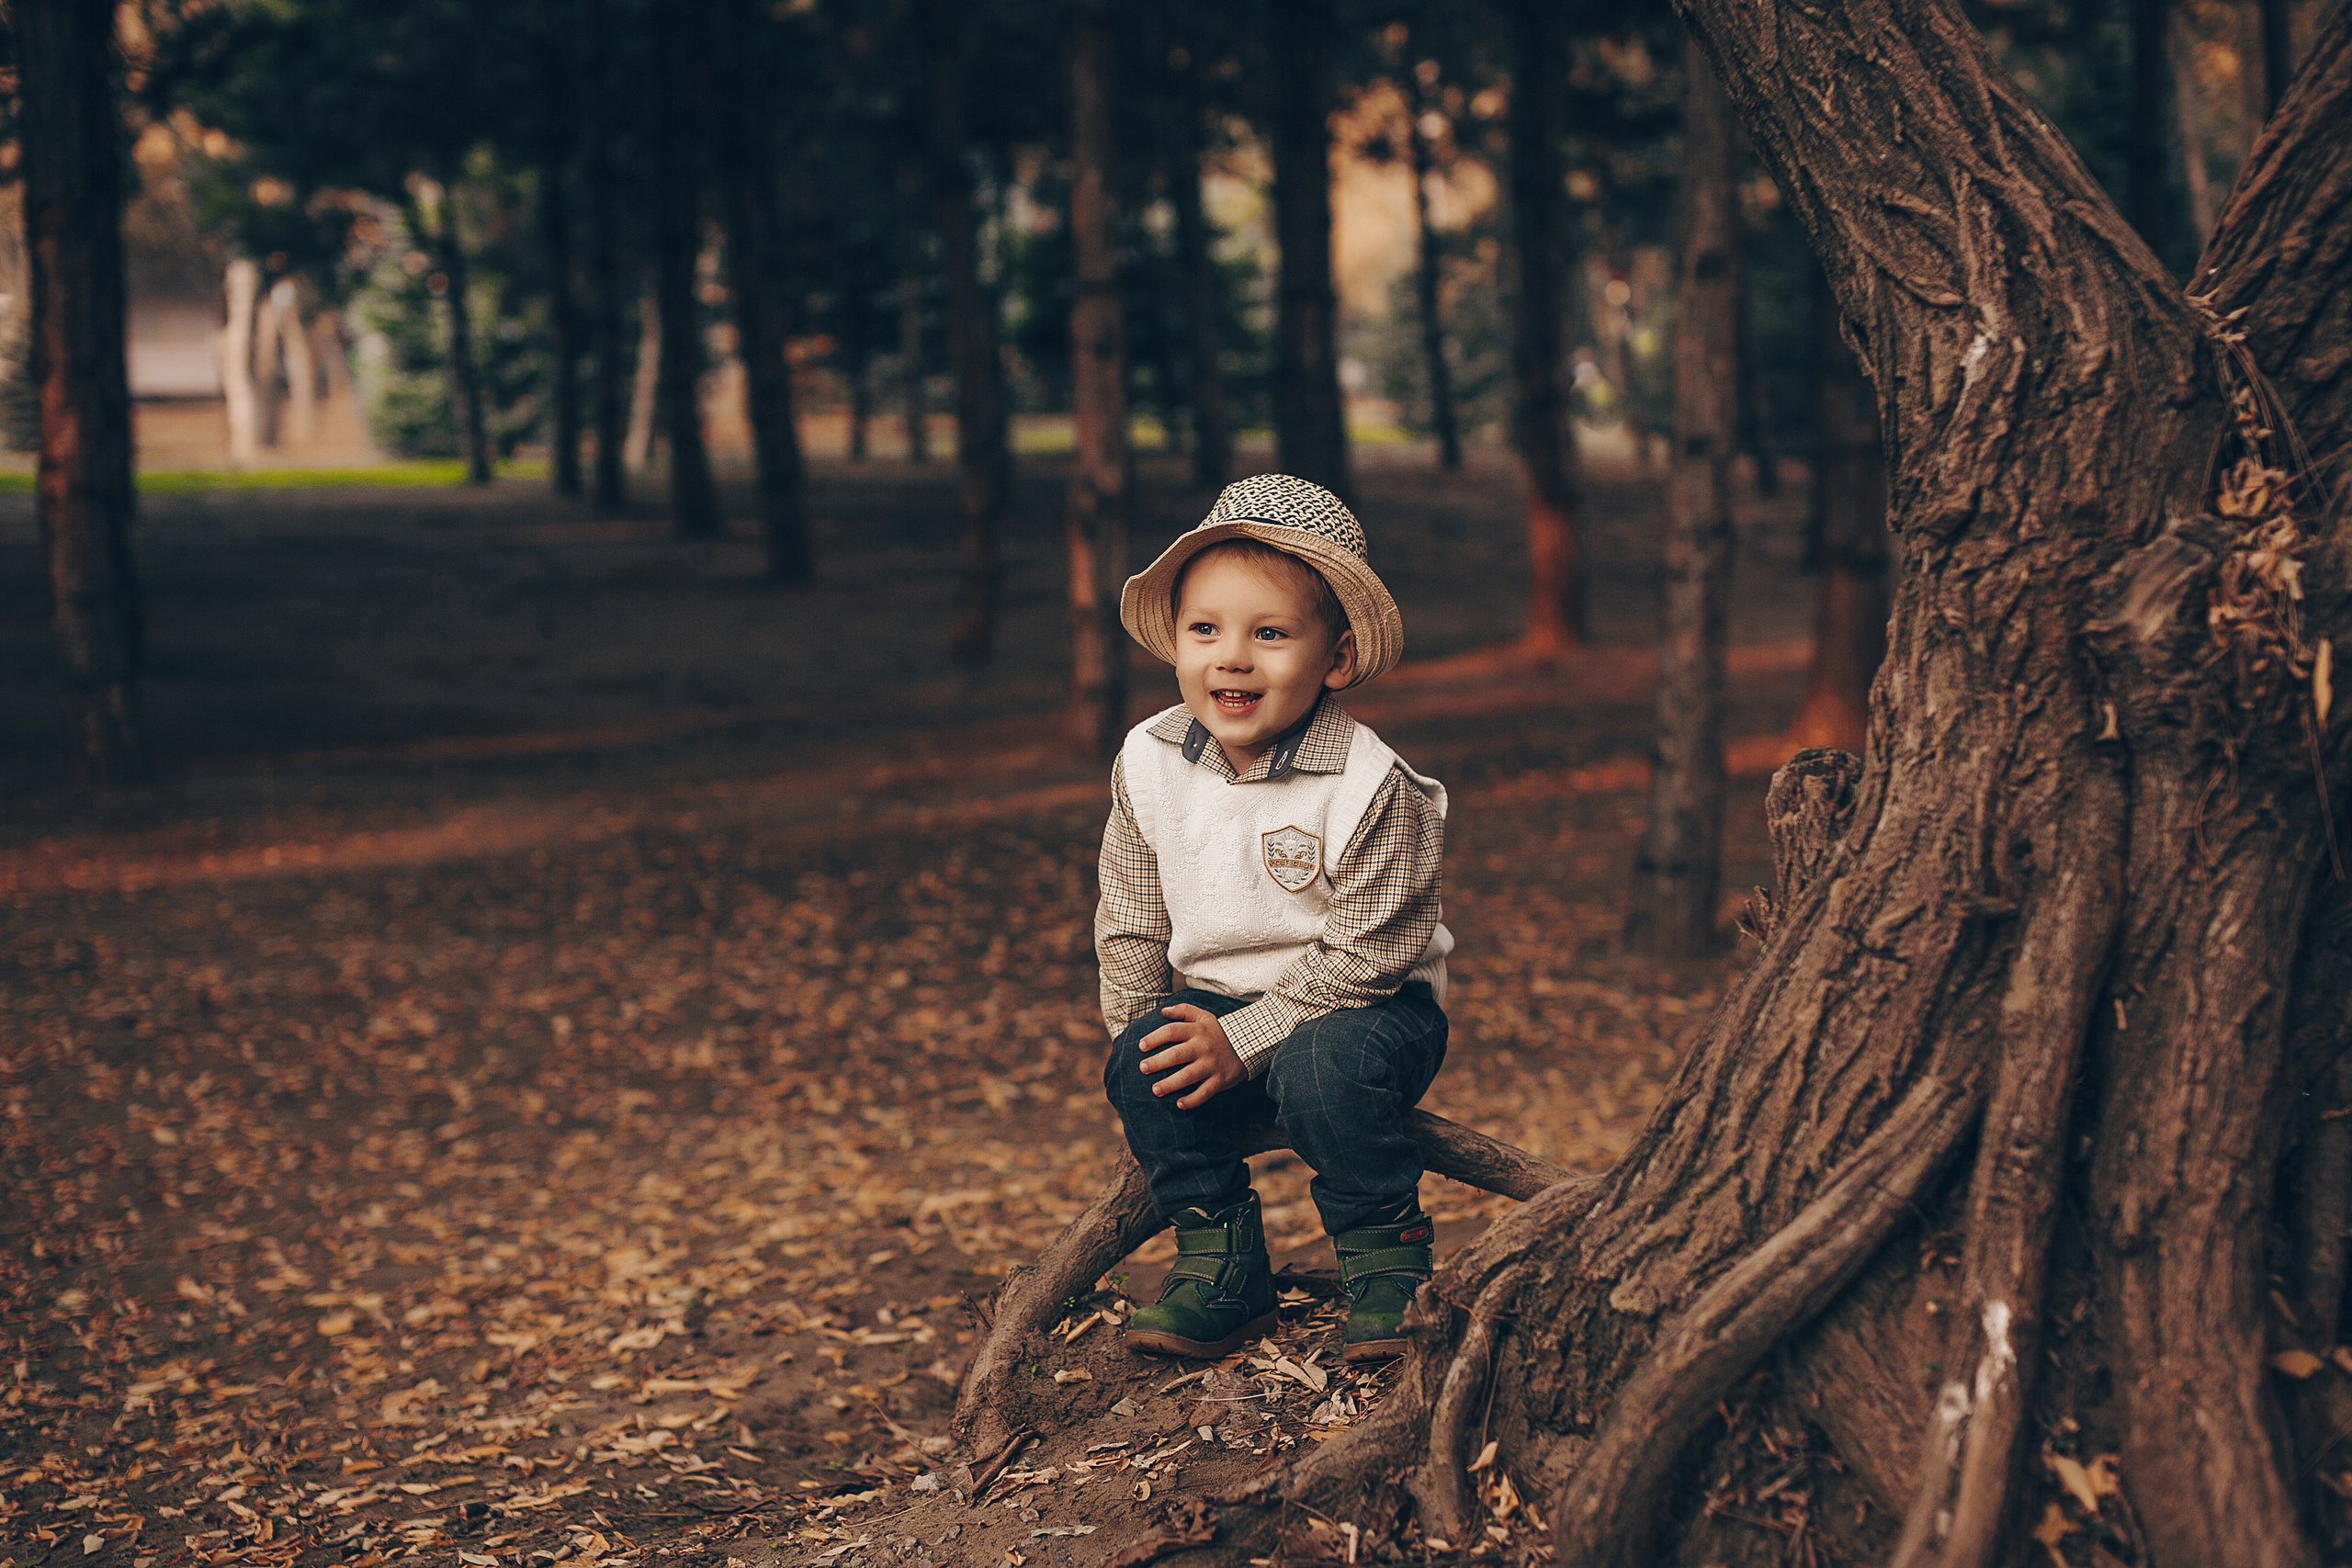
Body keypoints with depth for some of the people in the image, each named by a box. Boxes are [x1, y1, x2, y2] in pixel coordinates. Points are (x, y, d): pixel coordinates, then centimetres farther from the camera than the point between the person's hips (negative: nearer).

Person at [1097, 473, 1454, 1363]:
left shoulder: (1369, 786, -22)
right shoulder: (1148, 765, -7)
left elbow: (1368, 952, -21)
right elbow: (1131, 924, 5)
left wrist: (1243, 1039, -23)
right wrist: (1142, 1030, -6)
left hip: (1362, 1002, -5)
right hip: (1214, 995, 5)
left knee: (1324, 1066, -34)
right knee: (1140, 1069, -21)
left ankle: (1385, 1259, -10)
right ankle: (1221, 1264, -2)